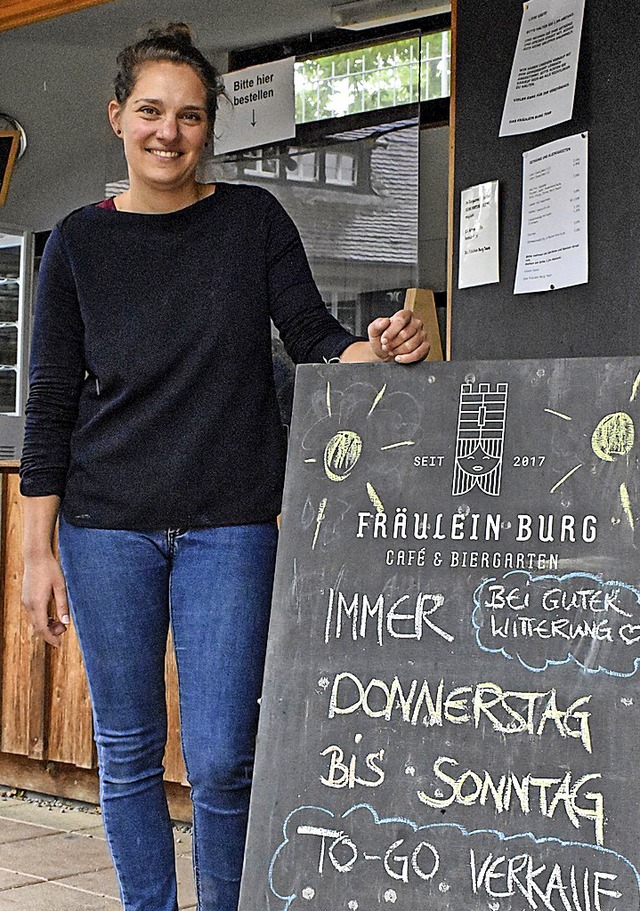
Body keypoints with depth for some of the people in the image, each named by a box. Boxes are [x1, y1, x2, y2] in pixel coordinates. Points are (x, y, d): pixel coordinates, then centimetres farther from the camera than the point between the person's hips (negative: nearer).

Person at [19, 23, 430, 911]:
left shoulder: (253, 219, 5)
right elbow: (51, 404, 5)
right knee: (127, 750, 8)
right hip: (106, 527, 1)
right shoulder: (80, 241, 5)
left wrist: (379, 351, -19)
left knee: (222, 760, -4)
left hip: (229, 525, -1)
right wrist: (38, 549, 1)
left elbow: (315, 338, 5)